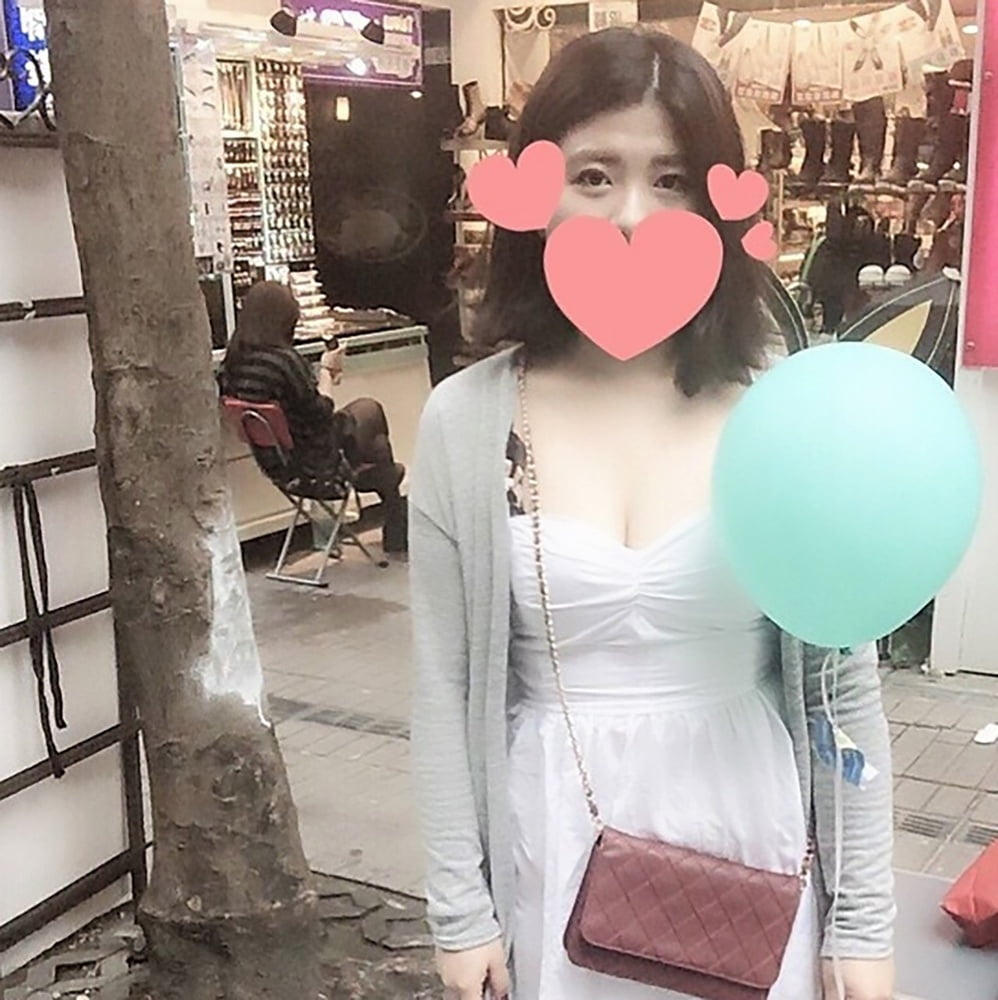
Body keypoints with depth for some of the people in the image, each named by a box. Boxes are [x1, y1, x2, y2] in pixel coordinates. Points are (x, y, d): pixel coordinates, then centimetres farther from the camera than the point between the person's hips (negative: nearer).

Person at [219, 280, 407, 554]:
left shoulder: (234, 361, -6)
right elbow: (320, 412, -20)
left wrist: (322, 378, 10)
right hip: (311, 461, -8)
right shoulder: (284, 359, -31)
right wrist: (326, 372, -4)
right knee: (370, 410, 19)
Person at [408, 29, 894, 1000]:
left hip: (747, 840, 0)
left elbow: (844, 686, -2)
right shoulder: (464, 422, -8)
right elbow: (446, 690, -2)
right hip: (555, 856, 0)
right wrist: (460, 909, 0)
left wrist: (863, 920, 1)